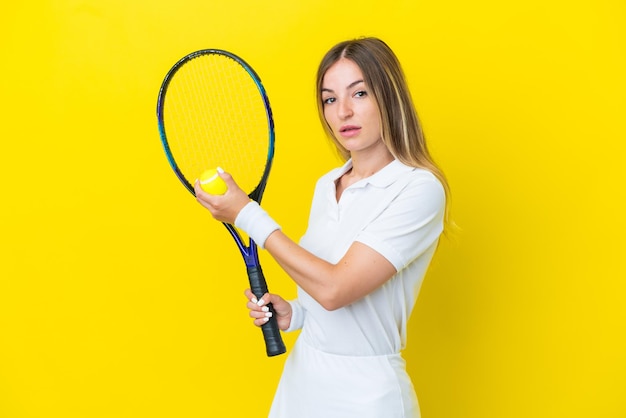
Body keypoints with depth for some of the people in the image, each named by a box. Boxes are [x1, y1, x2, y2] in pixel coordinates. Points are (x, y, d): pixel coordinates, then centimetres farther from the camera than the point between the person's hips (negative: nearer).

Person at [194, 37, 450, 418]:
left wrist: (248, 216, -18)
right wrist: (293, 313, -3)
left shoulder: (419, 189, -18)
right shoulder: (326, 186, 4)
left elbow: (334, 289, -24)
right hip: (300, 376, 6)